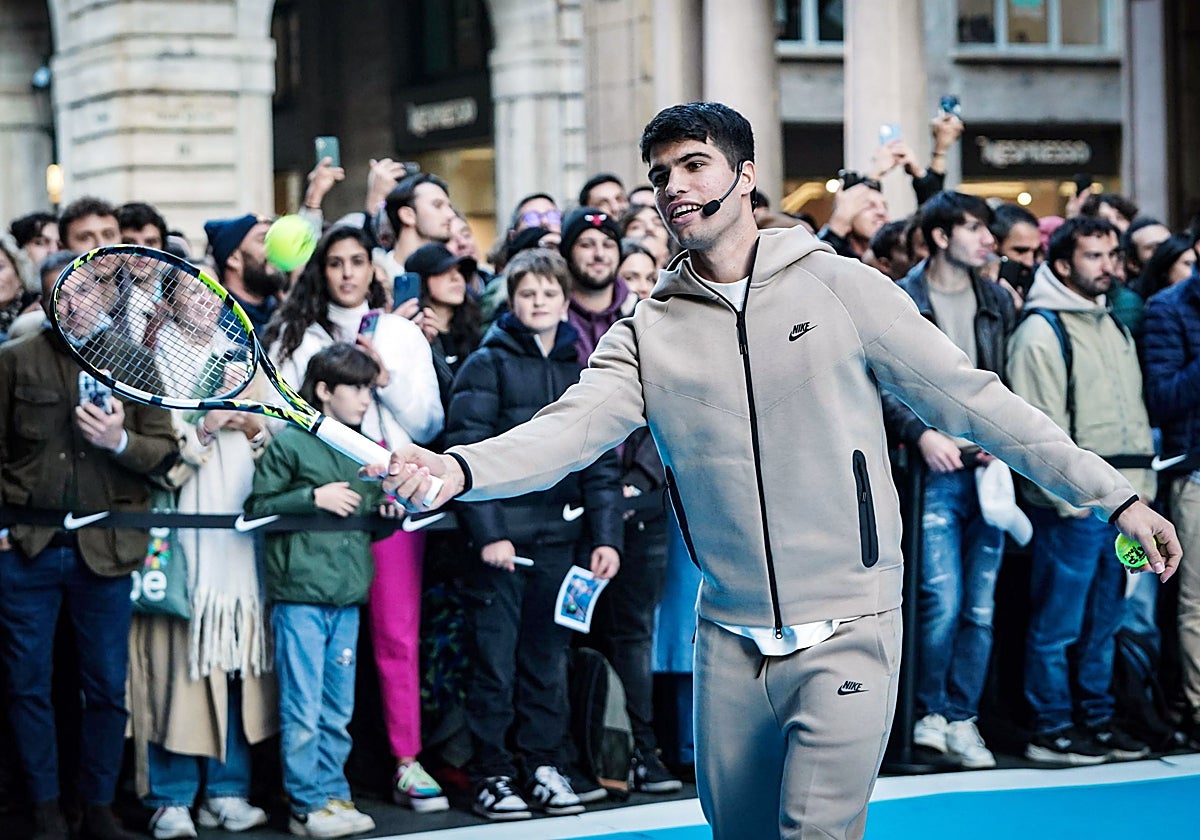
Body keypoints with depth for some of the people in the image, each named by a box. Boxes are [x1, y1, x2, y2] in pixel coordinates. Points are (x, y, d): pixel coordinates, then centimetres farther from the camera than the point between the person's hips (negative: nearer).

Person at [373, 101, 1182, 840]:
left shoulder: (837, 286, -4)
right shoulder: (650, 332, 3)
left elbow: (972, 399, -1)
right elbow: (569, 428, -10)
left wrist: (1114, 495, -2)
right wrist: (457, 469, -31)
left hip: (846, 632, -3)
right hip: (731, 640, 4)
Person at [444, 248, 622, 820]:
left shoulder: (580, 371, 12)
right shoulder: (487, 365, -2)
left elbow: (600, 461, 12)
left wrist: (605, 536, 4)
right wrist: (488, 531, -16)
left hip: (558, 537, 4)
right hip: (503, 534, -4)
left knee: (548, 657, 10)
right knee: (496, 660, -1)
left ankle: (542, 765, 18)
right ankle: (491, 773, 6)